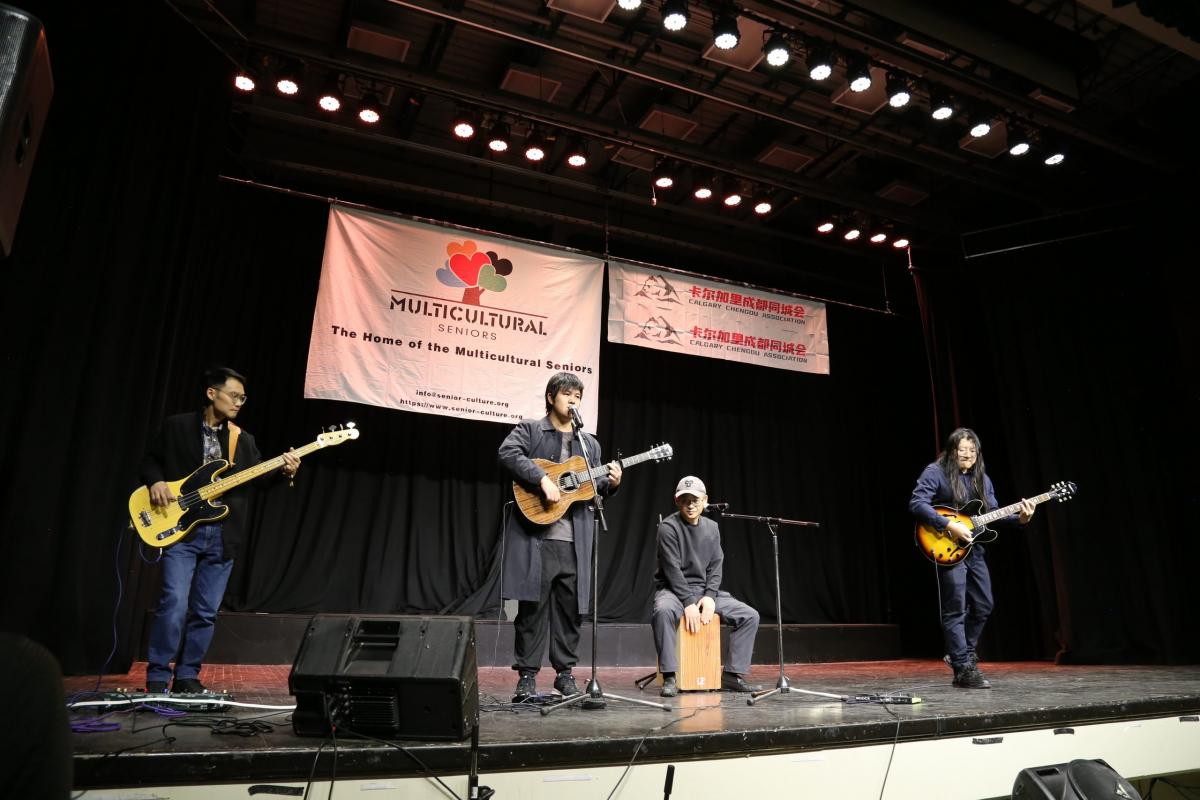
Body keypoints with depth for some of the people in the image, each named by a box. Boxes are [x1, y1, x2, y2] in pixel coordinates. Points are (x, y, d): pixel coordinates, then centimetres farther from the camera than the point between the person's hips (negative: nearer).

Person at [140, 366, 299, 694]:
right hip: (181, 529, -3)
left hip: (222, 536, 4)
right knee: (174, 603, -12)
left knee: (206, 612, 7)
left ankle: (187, 677, 19)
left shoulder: (243, 440, 12)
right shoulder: (176, 426, 3)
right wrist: (156, 482, -11)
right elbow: (150, 459, 9)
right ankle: (157, 678, 3)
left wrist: (284, 472, -12)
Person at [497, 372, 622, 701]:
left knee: (570, 608, 8)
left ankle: (565, 673, 21)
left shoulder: (589, 443, 20)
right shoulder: (530, 429, 5)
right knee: (532, 606, 0)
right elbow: (508, 453, -13)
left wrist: (610, 483, -2)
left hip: (574, 541, 5)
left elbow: (592, 486, 19)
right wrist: (543, 478, -22)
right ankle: (527, 676, 11)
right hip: (535, 536, -4)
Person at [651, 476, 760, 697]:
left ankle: (732, 674, 0)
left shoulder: (712, 527, 8)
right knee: (663, 611, -39)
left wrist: (710, 597, -12)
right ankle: (669, 678, -27)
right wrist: (688, 603, -23)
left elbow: (716, 566, 4)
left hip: (705, 591, 5)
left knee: (750, 615, -9)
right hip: (673, 590, -5)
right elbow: (672, 570, -16)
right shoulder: (668, 527, -10)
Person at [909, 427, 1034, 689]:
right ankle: (964, 669, 1)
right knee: (955, 610, -5)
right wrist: (949, 526, -24)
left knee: (983, 605, 12)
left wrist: (1018, 518, -7)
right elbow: (917, 503, -19)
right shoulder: (935, 473, -9)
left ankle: (961, 653, 29)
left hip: (973, 548, 8)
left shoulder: (982, 478, 13)